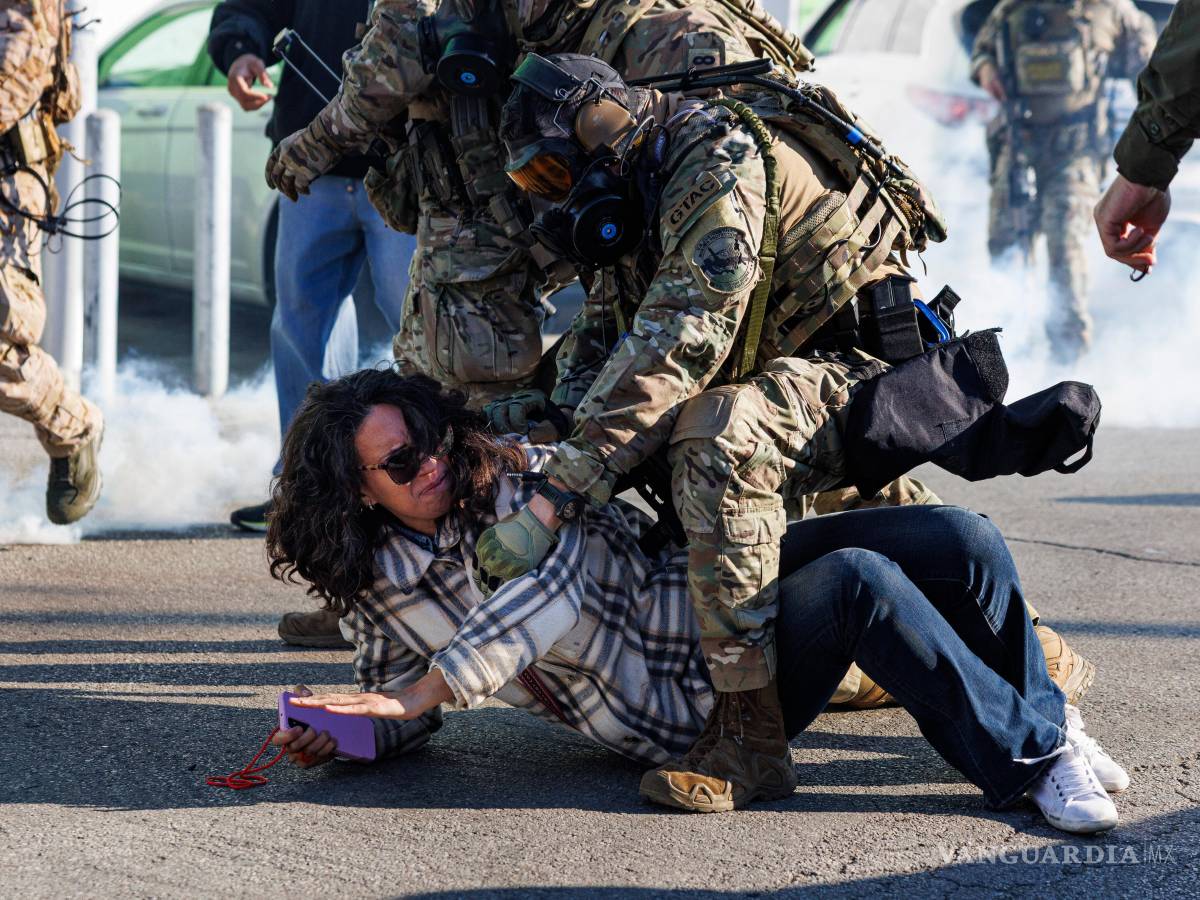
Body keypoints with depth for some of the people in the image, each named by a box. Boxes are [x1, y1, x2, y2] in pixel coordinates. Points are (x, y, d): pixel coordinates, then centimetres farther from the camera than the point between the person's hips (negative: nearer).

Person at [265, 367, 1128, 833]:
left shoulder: (505, 469, 0)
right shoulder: (377, 589, 0)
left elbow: (555, 591, -12)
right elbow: (402, 705, 9)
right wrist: (337, 735, -11)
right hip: (692, 696, -4)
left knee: (961, 540, -15)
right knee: (858, 582, -33)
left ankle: (1040, 714, 6)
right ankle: (1035, 761, -19)